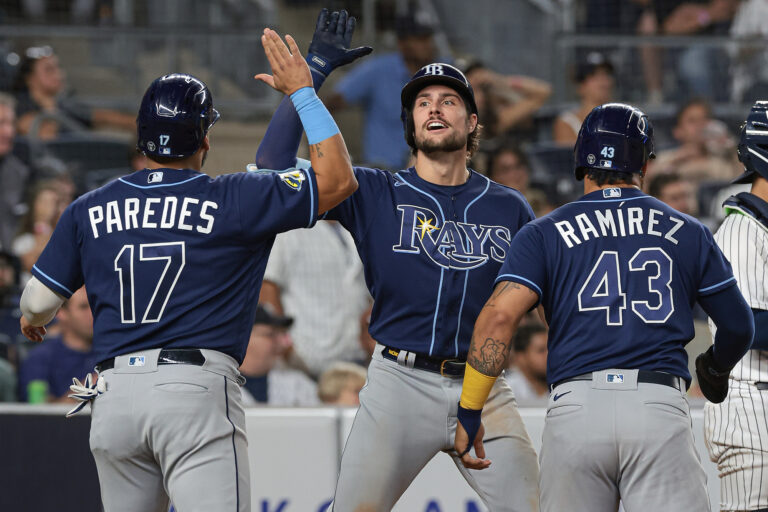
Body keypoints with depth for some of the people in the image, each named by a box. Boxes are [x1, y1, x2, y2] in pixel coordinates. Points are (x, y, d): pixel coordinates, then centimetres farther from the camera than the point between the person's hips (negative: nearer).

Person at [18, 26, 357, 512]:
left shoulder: (89, 211, 11)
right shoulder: (232, 200, 0)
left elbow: (37, 302, 17)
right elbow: (338, 180, 5)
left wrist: (33, 321, 42)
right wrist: (302, 92, 12)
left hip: (113, 396, 4)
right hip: (198, 394, -4)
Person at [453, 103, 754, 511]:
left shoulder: (544, 234, 11)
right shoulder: (687, 233, 15)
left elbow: (499, 316, -3)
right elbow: (739, 326, 22)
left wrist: (469, 413, 2)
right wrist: (715, 370, 44)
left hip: (574, 407, 0)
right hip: (660, 411, 0)